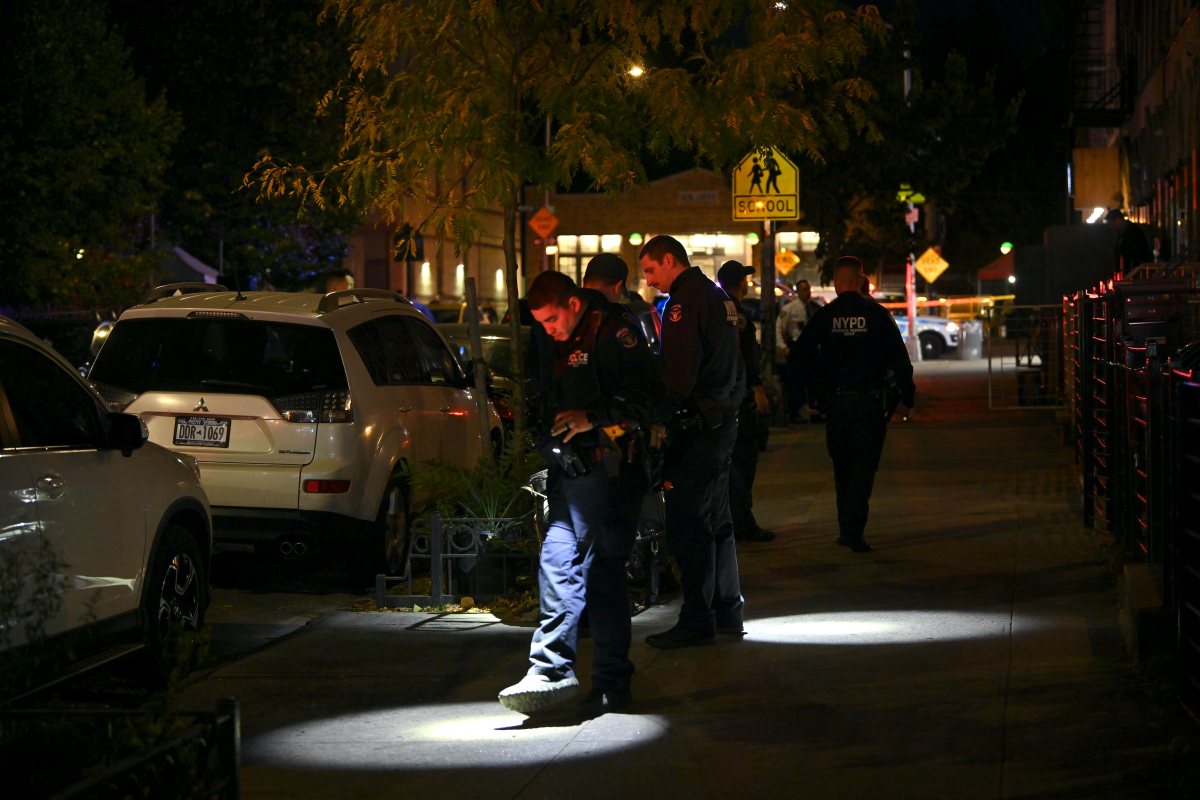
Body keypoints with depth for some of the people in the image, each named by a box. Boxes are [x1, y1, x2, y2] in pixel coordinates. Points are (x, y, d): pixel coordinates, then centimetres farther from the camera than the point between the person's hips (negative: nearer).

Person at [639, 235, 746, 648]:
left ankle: (696, 621, -6)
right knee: (716, 521, 16)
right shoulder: (717, 296, 18)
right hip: (724, 420, 10)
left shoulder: (685, 300, -13)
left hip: (697, 424, -10)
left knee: (688, 525, -7)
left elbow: (679, 374, -20)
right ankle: (727, 610, 23)